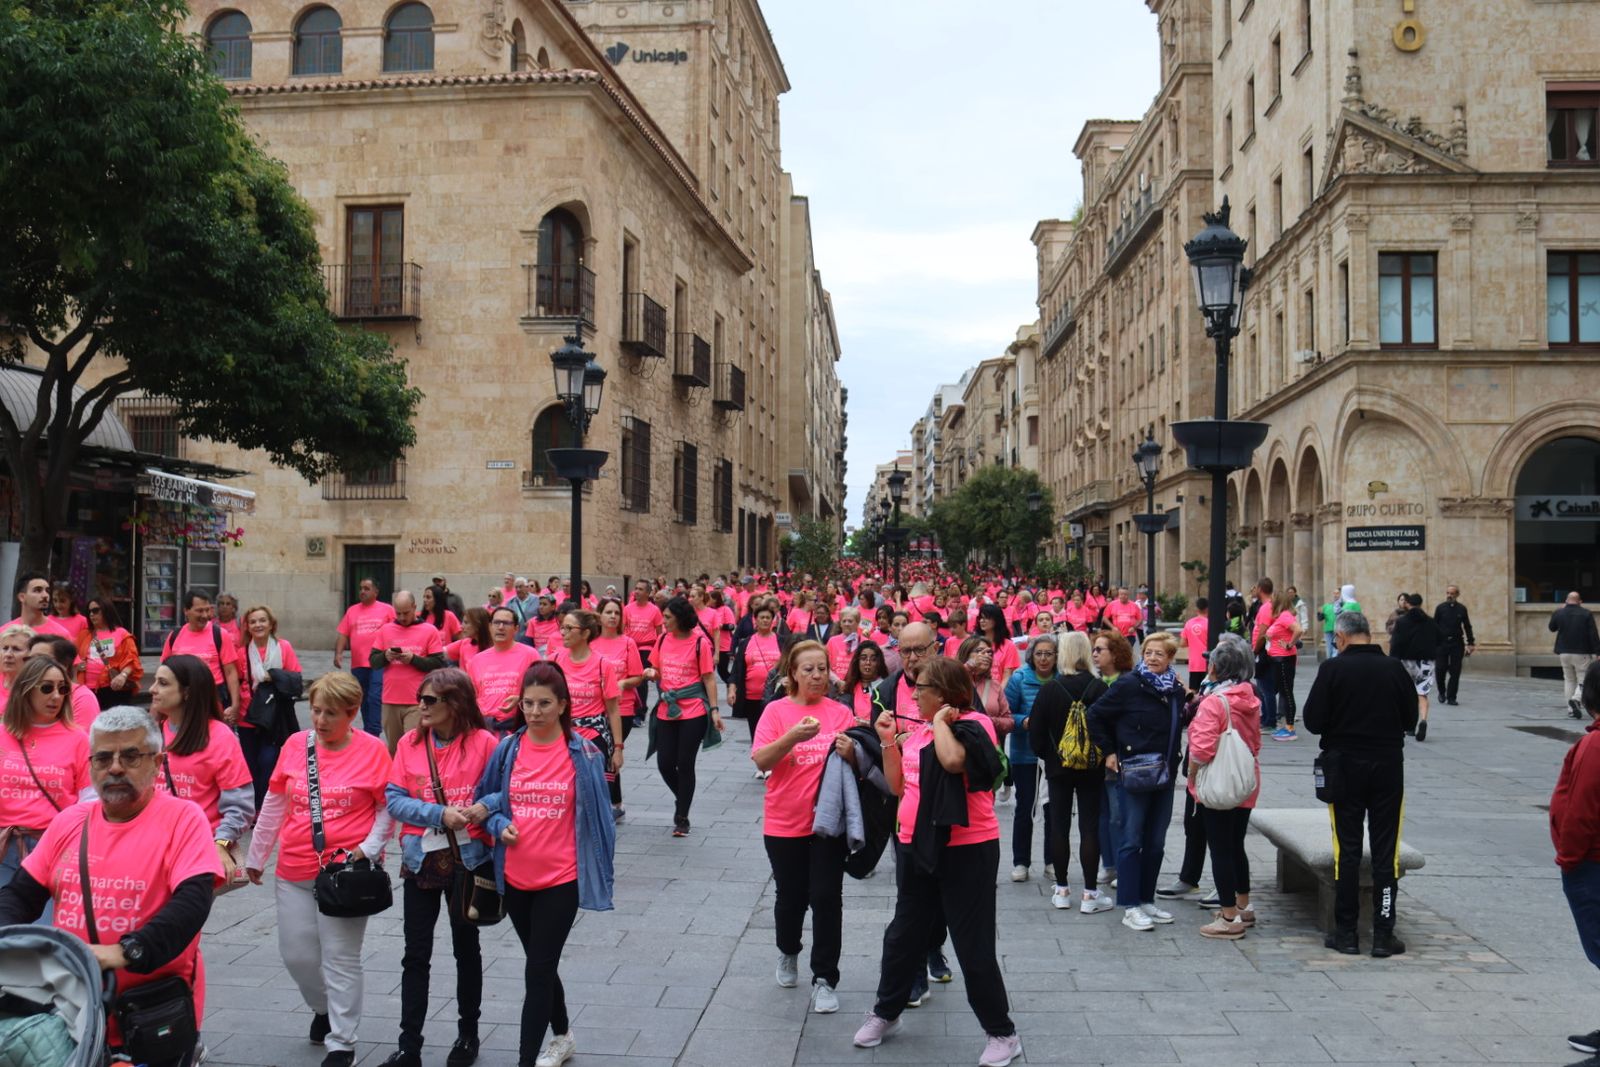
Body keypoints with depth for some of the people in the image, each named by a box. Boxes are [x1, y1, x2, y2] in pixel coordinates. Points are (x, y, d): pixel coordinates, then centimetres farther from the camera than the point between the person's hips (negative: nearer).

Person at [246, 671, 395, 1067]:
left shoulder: (372, 750, -9)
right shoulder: (295, 745, 1)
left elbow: (388, 809, -1)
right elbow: (274, 805, 10)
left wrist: (369, 849, -13)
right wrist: (256, 856, 16)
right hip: (294, 872, 4)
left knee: (341, 959, 2)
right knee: (296, 954, 12)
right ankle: (323, 1008, 41)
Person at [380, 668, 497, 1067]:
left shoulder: (483, 742, -10)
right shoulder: (410, 742, -3)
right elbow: (394, 799, -6)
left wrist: (487, 805, -26)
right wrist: (440, 815, -20)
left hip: (467, 859, -2)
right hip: (421, 860, 2)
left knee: (466, 948, 14)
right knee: (416, 956, 7)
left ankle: (468, 1035, 30)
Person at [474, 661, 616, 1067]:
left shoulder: (583, 754, -9)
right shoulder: (508, 750, -1)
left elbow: (596, 814, -1)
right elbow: (485, 800, 12)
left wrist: (599, 873, 0)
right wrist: (499, 825, -8)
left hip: (561, 879, -4)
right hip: (515, 878, 4)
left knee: (538, 970, -5)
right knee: (541, 964, 20)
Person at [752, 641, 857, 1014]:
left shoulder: (841, 713, 1)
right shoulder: (776, 710, -3)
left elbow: (858, 766, 4)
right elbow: (760, 761, -13)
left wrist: (851, 753, -19)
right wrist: (792, 737, -28)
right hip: (784, 823, 0)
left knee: (827, 898, -3)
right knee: (790, 896, 12)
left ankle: (824, 980, 8)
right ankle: (787, 952, 41)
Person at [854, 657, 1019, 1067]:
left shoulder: (973, 725, -15)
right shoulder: (917, 728, 7)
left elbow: (953, 760, -38)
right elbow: (899, 786, 13)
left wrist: (941, 721, -22)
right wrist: (889, 741, 3)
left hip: (966, 850, -8)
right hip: (917, 846, 8)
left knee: (973, 945, 2)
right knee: (904, 933, 20)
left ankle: (1002, 1033, 18)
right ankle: (885, 1013, 38)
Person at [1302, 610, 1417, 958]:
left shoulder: (1332, 670, -11)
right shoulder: (1395, 669, -3)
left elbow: (1313, 721, -9)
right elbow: (1411, 720, 7)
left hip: (1344, 766, -1)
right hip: (1388, 765, 2)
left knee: (1347, 850, 6)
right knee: (1385, 851, 6)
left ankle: (1346, 933, 11)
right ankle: (1383, 934, 8)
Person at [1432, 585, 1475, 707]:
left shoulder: (1462, 609, 5)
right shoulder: (1440, 608, 2)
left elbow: (1467, 627, 10)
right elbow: (1434, 626, 4)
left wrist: (1470, 643, 6)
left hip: (1457, 643, 1)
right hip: (1442, 643, -1)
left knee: (1455, 672, -1)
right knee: (1440, 669, -3)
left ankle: (1451, 697, 6)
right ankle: (1442, 692, 21)